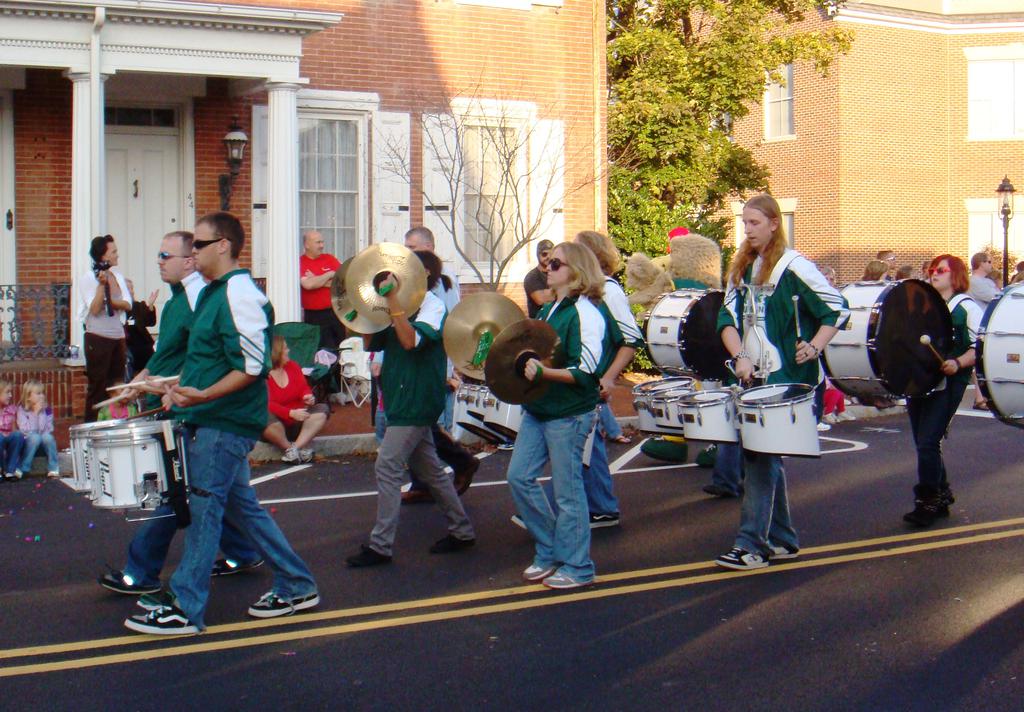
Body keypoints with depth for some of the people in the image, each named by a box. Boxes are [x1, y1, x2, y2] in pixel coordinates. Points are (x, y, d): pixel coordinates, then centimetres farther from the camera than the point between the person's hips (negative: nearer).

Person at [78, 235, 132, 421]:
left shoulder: (118, 275, 11)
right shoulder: (88, 278, -6)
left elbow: (128, 305, 3)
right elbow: (95, 309, -14)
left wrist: (110, 302, -13)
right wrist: (102, 284, -19)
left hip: (118, 337, 6)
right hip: (98, 338, -6)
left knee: (117, 384, 7)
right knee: (97, 386, -3)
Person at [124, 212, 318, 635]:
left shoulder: (239, 296, -16)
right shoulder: (212, 293, 15)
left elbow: (252, 367, -22)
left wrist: (203, 396, -29)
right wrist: (181, 388, 16)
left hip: (225, 424, -10)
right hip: (210, 420, 10)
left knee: (204, 509, -4)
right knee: (242, 507, 14)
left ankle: (184, 608, 3)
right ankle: (296, 587, 22)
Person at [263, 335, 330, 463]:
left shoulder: (293, 366, 8)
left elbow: (303, 387, 10)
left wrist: (307, 396, -15)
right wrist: (290, 413, -31)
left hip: (297, 422, 6)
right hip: (277, 425, -6)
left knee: (322, 409, -14)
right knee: (267, 418, -38)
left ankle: (295, 448, -30)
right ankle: (300, 450, -29)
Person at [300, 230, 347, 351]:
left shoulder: (329, 258, 9)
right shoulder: (300, 262, -3)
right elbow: (308, 284, -18)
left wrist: (318, 281, -10)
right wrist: (330, 275, -4)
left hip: (335, 312, 4)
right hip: (314, 316, -4)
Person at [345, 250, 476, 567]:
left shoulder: (433, 306, -11)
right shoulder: (404, 307, 14)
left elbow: (411, 340, -28)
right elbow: (372, 343, 12)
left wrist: (393, 301, -28)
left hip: (417, 402, -9)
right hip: (403, 399, 9)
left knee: (387, 467, -11)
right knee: (430, 470, 15)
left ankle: (380, 545, -7)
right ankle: (461, 531, 25)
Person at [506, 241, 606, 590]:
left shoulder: (584, 313, -14)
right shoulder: (548, 309, 13)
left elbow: (585, 371, -21)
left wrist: (543, 372, -30)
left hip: (569, 414, -9)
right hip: (537, 408, 9)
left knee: (567, 489, -1)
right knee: (519, 476, 8)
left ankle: (577, 567, 12)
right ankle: (549, 552, 22)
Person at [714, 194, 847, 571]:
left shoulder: (794, 267, -9)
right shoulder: (741, 268, 11)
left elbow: (837, 309, -6)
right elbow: (727, 318, 6)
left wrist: (814, 347, -17)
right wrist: (740, 357, -10)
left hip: (787, 379, -7)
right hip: (754, 376, 7)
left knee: (759, 456, -11)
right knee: (766, 458, 12)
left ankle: (751, 544, -9)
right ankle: (782, 540, 23)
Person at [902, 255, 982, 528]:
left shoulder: (966, 307, -1)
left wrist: (957, 364, -24)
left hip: (947, 383, -7)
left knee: (928, 442, -14)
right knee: (923, 442, 9)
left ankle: (927, 503, -6)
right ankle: (941, 495, 24)